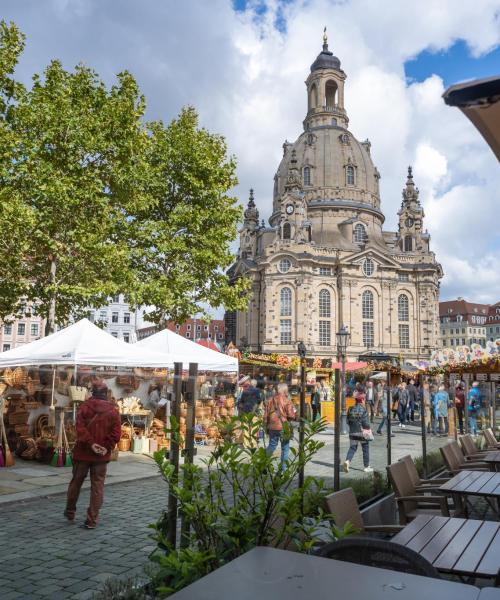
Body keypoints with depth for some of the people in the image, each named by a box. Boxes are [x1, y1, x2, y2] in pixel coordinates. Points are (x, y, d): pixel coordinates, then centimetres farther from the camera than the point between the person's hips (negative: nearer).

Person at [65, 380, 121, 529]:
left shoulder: (85, 406, -3)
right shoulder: (113, 411, -1)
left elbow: (80, 428, -15)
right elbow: (116, 433, -7)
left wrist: (90, 443, -15)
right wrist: (107, 447, -6)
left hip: (82, 452, 0)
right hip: (102, 455, 0)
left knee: (76, 482, 17)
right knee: (97, 487, 5)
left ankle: (70, 512, 33)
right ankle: (92, 520, 4)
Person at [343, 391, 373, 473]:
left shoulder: (351, 409, 1)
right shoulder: (363, 409, -13)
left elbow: (348, 421, 6)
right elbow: (366, 422, -15)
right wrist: (368, 429, -1)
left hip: (352, 432, 4)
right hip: (362, 432, -4)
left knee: (352, 447, 11)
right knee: (365, 448, 11)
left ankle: (347, 460, -15)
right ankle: (367, 467, 17)